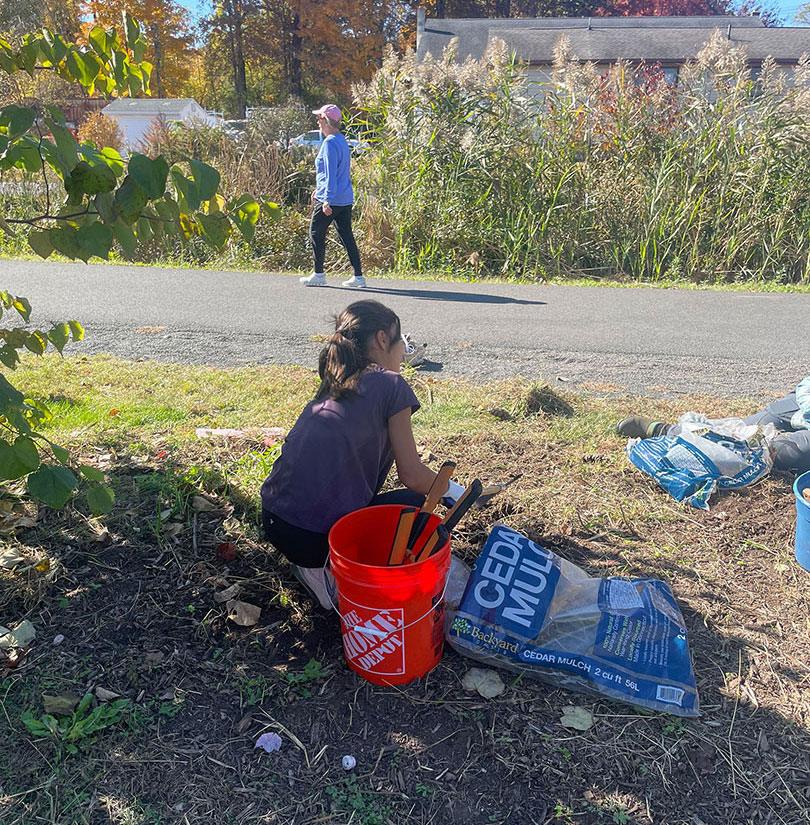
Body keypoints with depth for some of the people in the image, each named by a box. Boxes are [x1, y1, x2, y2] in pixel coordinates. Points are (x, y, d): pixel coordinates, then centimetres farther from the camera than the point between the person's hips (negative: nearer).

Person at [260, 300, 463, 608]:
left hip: (272, 521, 7)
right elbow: (412, 476, -5)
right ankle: (327, 571, 3)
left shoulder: (333, 386, 15)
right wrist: (452, 489, 17)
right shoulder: (391, 386, -7)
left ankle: (315, 562, 15)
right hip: (315, 538, -7)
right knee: (414, 502, 15)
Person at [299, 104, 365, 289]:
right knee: (346, 236, 8)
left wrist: (327, 200, -22)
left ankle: (319, 275, 11)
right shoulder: (342, 140, 15)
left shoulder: (330, 143, -14)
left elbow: (330, 173, -20)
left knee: (316, 234, 5)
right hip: (346, 199, 9)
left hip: (330, 200, -9)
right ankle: (358, 276, 6)